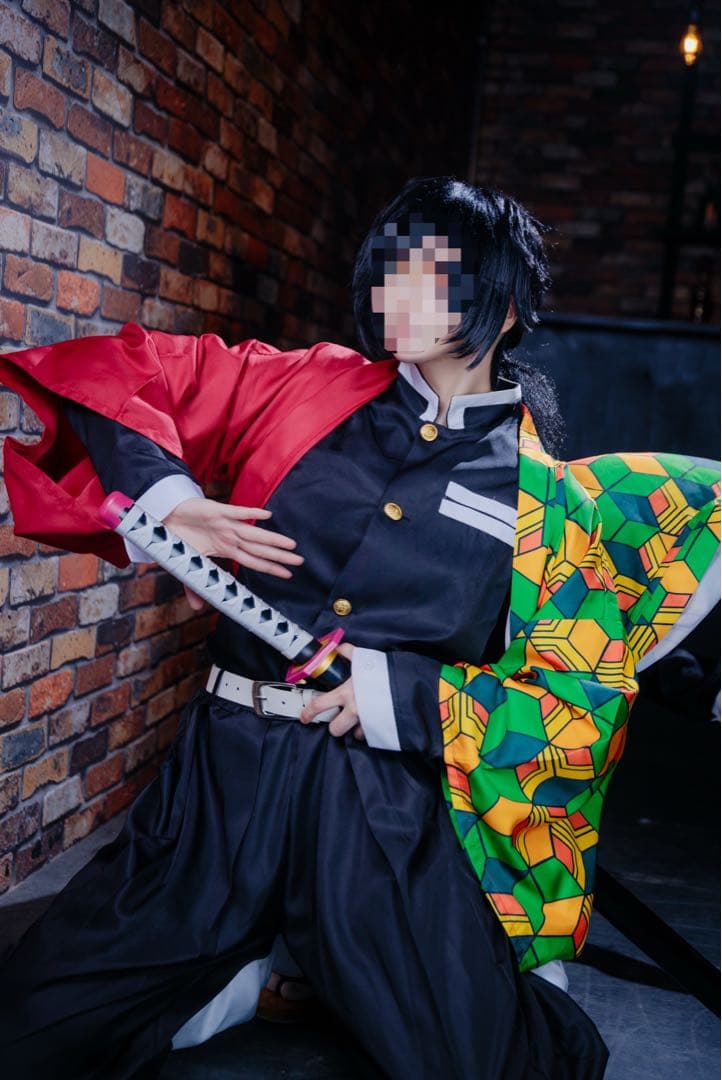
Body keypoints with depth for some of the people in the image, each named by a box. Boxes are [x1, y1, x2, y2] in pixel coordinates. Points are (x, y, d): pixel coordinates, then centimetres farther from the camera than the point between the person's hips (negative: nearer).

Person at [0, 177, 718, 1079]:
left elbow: (586, 693, 0)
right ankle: (250, 966, 26)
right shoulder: (311, 389, 7)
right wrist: (164, 497, -5)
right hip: (223, 768, 2)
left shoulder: (541, 496, 2)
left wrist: (407, 696, -12)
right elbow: (123, 373, 13)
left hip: (384, 806, -1)